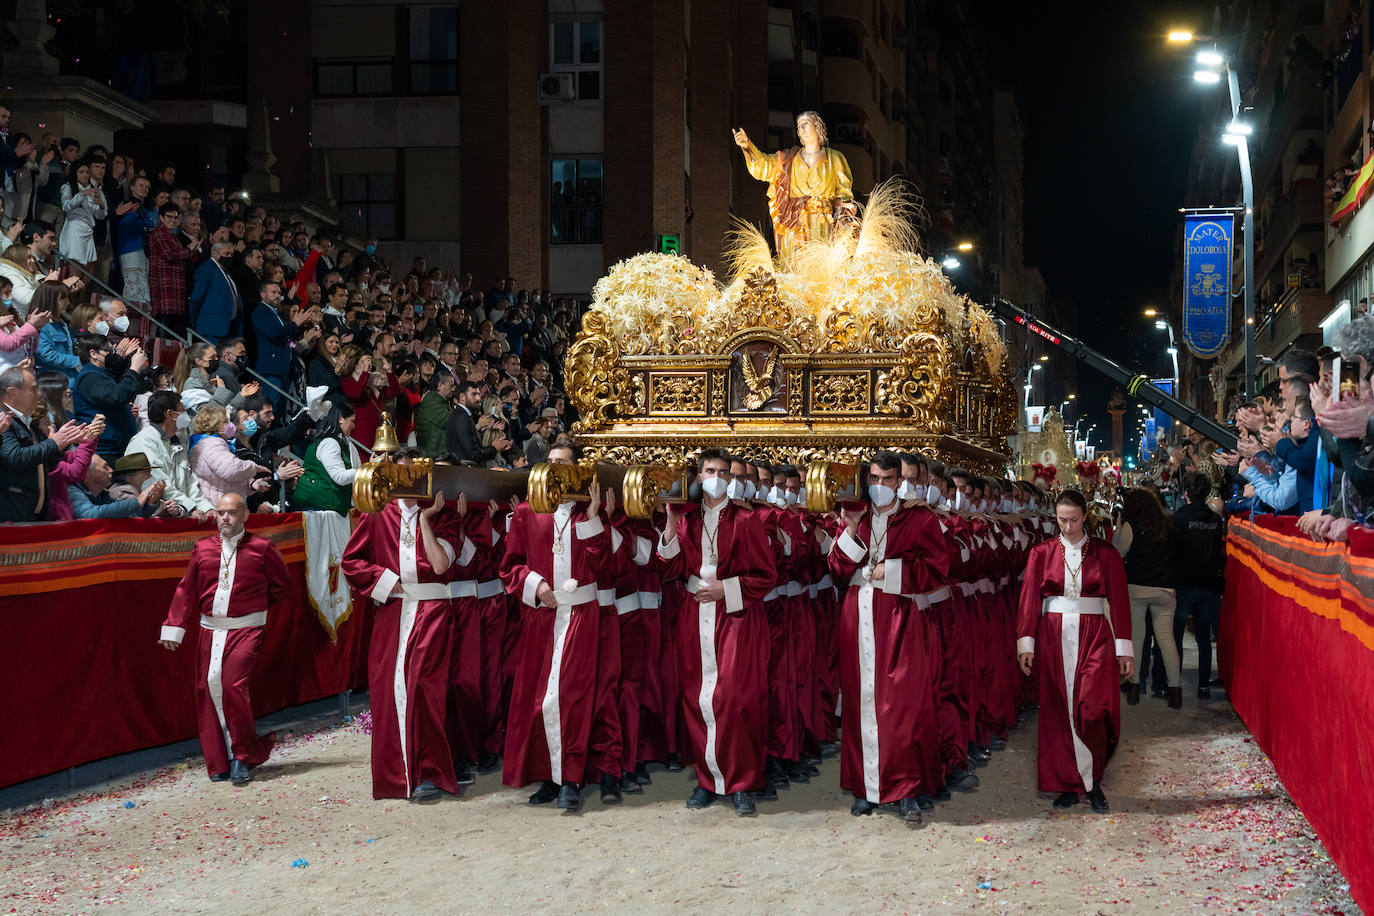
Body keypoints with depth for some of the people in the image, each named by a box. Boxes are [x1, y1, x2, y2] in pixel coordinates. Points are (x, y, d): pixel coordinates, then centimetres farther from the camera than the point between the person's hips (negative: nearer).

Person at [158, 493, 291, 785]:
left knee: (233, 685, -18)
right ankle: (221, 763, 11)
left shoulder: (261, 548, 0)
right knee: (208, 689, 0)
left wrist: (255, 608, 7)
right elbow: (186, 591, 11)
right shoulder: (202, 549, 9)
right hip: (210, 631, 4)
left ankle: (243, 756, -2)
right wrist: (174, 629, 6)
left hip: (246, 630, -4)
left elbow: (282, 586, 9)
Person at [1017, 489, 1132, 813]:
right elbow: (1029, 600, 4)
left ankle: (1094, 782, 1)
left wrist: (1125, 649, -2)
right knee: (1058, 712, 1)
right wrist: (1026, 644, -5)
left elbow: (1119, 601, 2)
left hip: (1094, 635, -2)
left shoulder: (1105, 553, 4)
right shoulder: (1041, 553, 7)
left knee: (1091, 710, -14)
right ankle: (1068, 784, 11)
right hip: (1054, 637, 2)